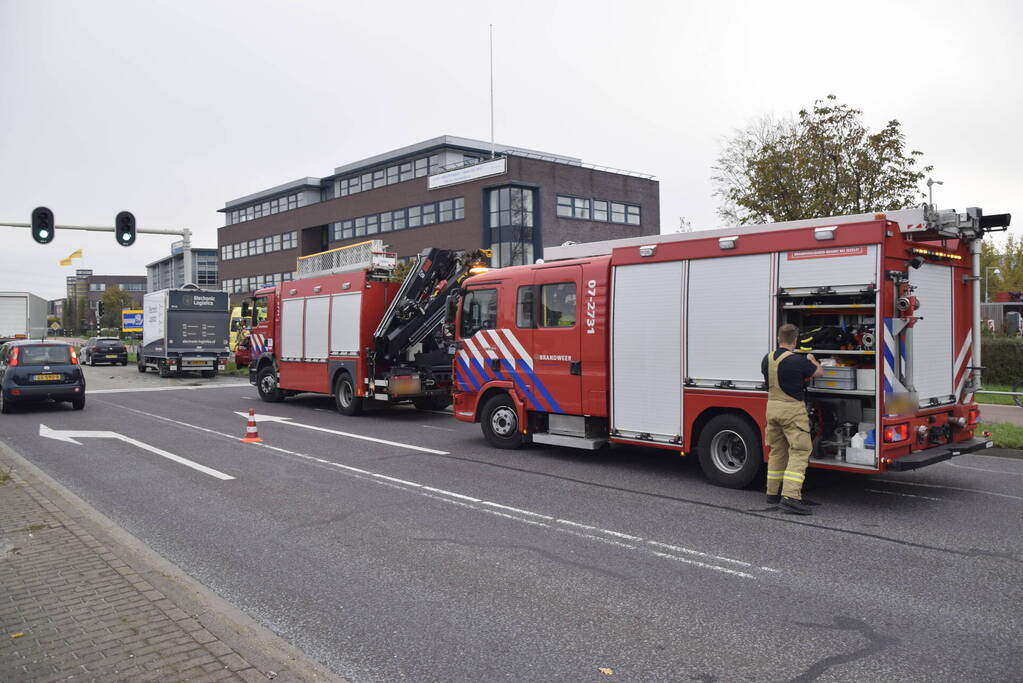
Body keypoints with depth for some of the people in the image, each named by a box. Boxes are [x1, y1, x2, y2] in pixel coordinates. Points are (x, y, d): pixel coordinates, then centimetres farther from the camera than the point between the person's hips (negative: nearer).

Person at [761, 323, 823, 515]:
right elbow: (819, 372, 2)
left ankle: (773, 493, 23)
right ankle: (790, 496, -16)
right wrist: (812, 360, 25)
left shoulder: (767, 359, 4)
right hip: (792, 409, -7)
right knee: (800, 451, -6)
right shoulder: (798, 361, -16)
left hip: (772, 406, 7)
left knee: (777, 451, 16)